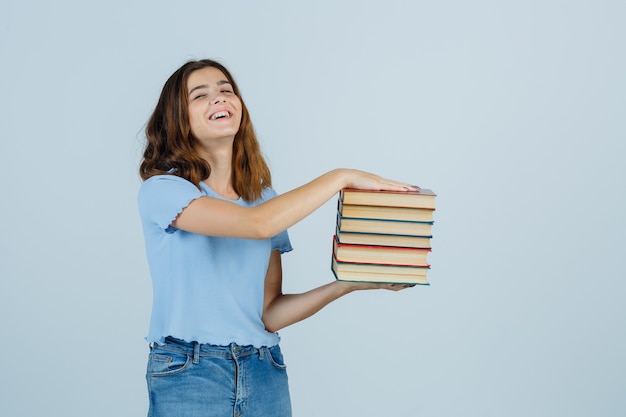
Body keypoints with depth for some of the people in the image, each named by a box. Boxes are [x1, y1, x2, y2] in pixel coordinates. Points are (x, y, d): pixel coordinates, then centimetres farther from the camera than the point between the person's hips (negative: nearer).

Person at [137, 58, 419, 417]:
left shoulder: (265, 196, 9)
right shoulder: (161, 190, -7)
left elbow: (269, 313, 3)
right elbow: (258, 224, -22)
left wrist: (346, 285, -8)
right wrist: (341, 177, -15)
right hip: (187, 375, -4)